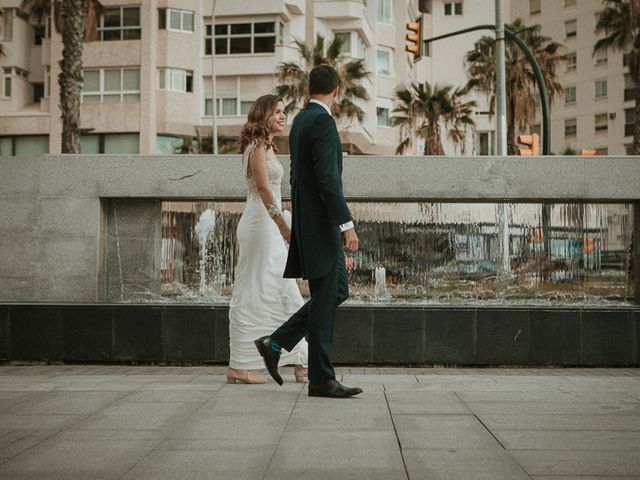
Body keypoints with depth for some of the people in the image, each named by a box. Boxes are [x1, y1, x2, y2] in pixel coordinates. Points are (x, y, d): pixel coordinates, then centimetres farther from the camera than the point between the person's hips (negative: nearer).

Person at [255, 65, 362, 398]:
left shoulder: (300, 120, 16)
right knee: (325, 299, -3)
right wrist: (347, 224, -23)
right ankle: (321, 379, 4)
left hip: (309, 223, 10)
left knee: (337, 291, 15)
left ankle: (276, 344, 16)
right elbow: (327, 178, -22)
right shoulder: (322, 121, -14)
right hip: (321, 224, -10)